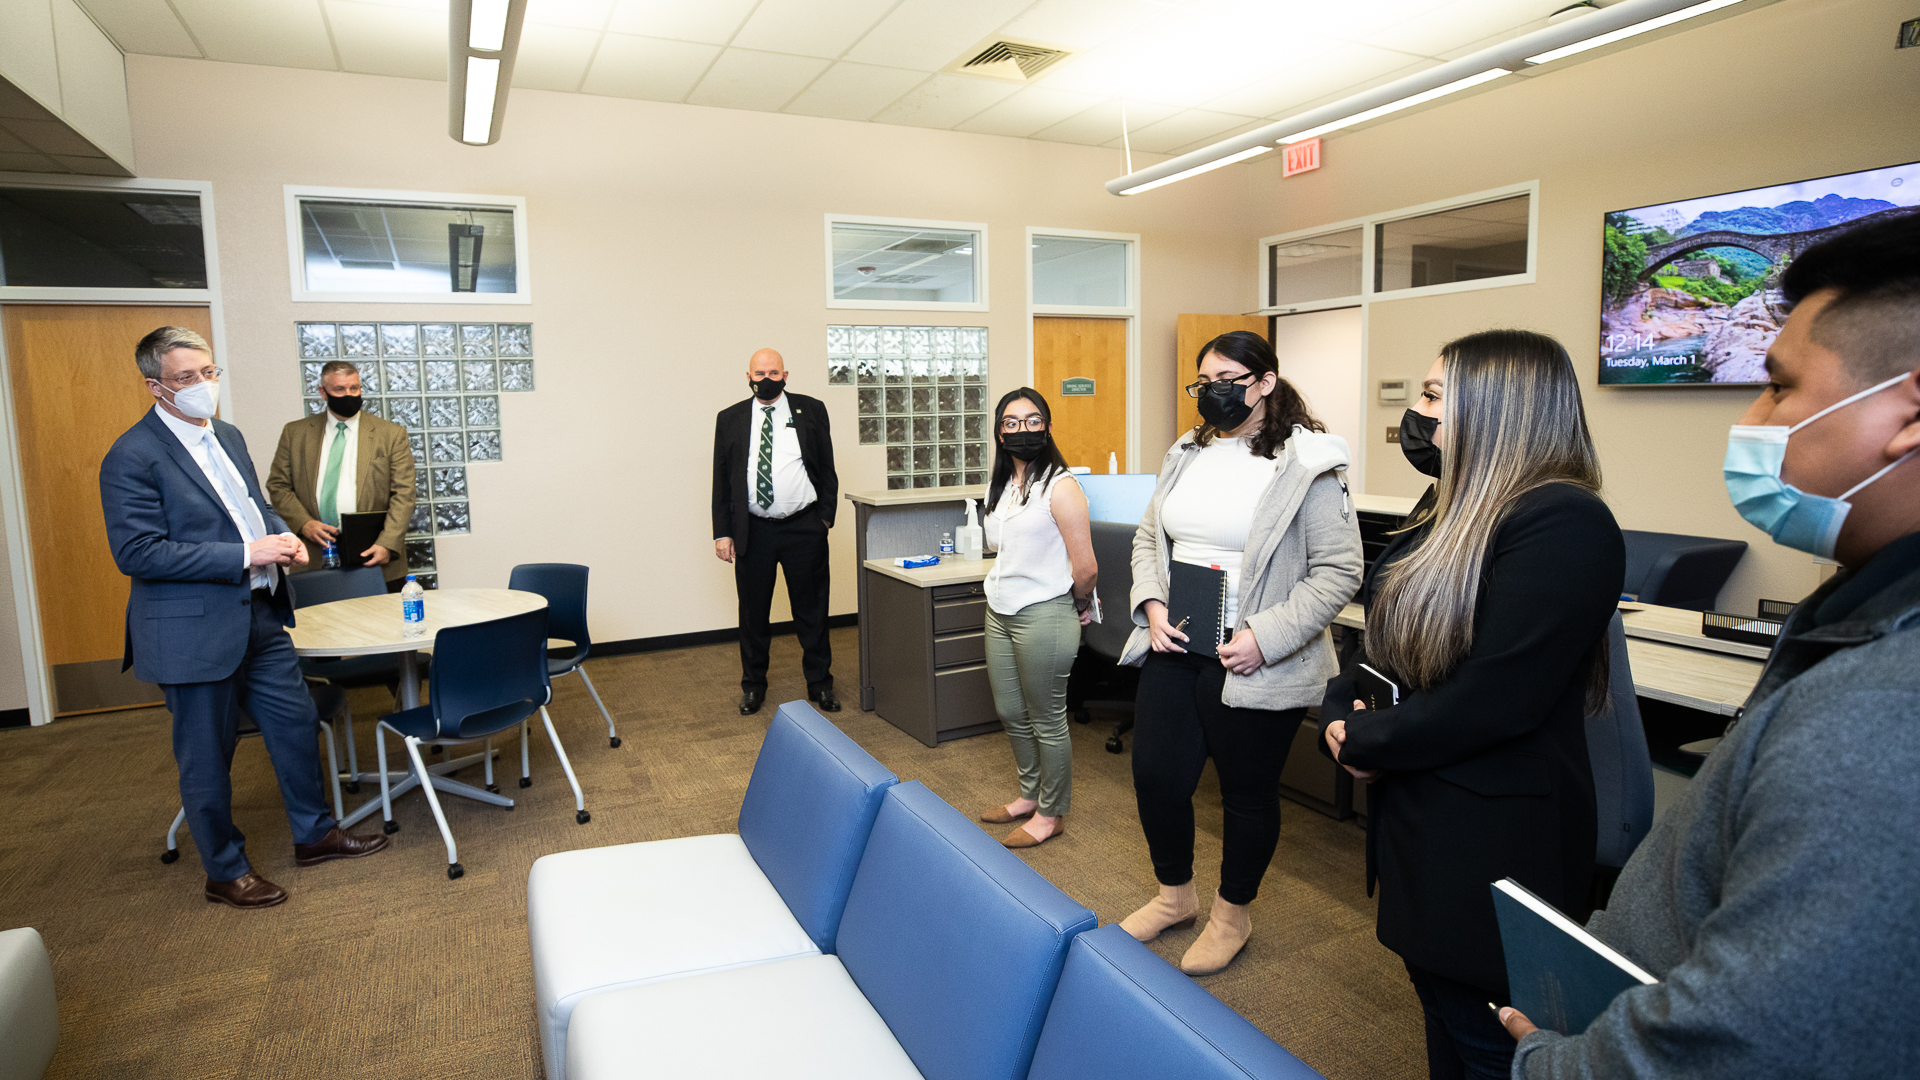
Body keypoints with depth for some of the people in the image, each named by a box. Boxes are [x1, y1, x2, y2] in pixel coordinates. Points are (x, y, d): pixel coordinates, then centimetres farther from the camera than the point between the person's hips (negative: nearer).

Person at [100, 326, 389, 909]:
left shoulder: (227, 436, 10)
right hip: (197, 631, -8)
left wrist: (282, 534, 1)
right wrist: (246, 556, -23)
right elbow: (137, 552, -20)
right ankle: (226, 872, 25)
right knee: (207, 758, 8)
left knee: (297, 725, 15)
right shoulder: (132, 457, -15)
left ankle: (314, 834, 33)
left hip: (260, 616, 8)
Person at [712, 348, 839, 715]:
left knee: (811, 611, 8)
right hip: (753, 531, 1)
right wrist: (722, 532, 1)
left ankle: (819, 684, 22)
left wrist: (825, 516, -2)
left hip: (804, 529, -1)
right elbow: (721, 479, 6)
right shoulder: (730, 419, 6)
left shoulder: (811, 410, 4)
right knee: (752, 614, 10)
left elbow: (827, 468, 6)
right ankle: (753, 685, 27)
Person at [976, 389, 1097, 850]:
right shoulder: (1000, 487, 10)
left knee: (1047, 720, 5)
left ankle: (1051, 813, 22)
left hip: (1043, 616, -8)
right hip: (1000, 612, 8)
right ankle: (1031, 794, 38)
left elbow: (1085, 568, -15)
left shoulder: (1060, 487, -15)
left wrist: (1080, 606, -1)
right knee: (1010, 712, 18)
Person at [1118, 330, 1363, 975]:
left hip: (1253, 669, -6)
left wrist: (1265, 637, -20)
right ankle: (1175, 895, 39)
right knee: (1155, 775, 12)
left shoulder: (1306, 465, -11)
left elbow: (1339, 571, -14)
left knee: (1248, 794, 12)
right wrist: (1153, 603, -1)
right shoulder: (1187, 455, 9)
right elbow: (1148, 539, 16)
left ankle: (1232, 915, 36)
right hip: (1172, 652, 6)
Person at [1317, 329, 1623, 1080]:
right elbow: (1390, 640, 14)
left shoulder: (1562, 522, -21)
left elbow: (1495, 698, -27)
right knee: (1441, 1003, 23)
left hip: (1494, 841, -8)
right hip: (1422, 815, 9)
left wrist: (1365, 742, -15)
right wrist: (1339, 710, -4)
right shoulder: (1459, 512, 10)